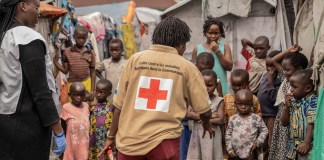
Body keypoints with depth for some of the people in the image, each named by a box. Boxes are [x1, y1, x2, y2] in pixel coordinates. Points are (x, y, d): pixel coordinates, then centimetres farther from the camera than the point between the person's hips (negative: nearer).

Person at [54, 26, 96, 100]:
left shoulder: (90, 53, 4)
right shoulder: (67, 52, 1)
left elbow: (92, 72, 6)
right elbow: (65, 70, 4)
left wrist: (92, 90, 2)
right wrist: (55, 62, -9)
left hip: (87, 84, 1)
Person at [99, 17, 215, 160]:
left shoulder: (135, 59, 1)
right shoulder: (186, 67, 1)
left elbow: (119, 104, 2)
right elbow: (203, 108, 4)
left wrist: (111, 136, 13)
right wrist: (206, 124, 26)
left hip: (129, 140, 2)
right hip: (163, 141, -1)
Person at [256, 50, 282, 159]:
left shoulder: (280, 79, -17)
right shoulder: (265, 76, 7)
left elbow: (274, 98, -25)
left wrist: (270, 82, -23)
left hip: (273, 117, -8)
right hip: (262, 115, 8)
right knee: (262, 145, 20)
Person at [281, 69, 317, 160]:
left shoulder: (312, 102, -13)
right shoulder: (294, 102, 10)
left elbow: (312, 124, -20)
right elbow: (284, 123, 12)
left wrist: (306, 143, -26)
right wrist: (287, 107, -2)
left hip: (307, 149, -8)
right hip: (293, 148, 8)